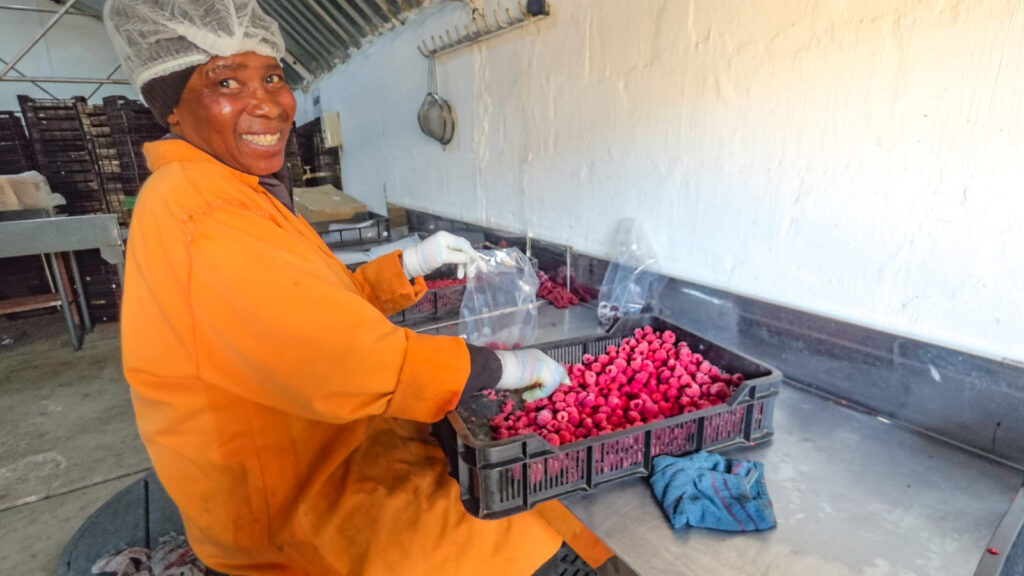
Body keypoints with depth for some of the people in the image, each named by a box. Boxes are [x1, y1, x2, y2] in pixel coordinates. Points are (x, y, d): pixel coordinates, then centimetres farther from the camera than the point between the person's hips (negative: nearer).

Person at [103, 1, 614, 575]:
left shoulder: (244, 197, 7)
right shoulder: (201, 216, -26)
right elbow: (354, 362, -31)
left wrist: (412, 263, 3)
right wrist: (506, 367, -20)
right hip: (294, 522, -9)